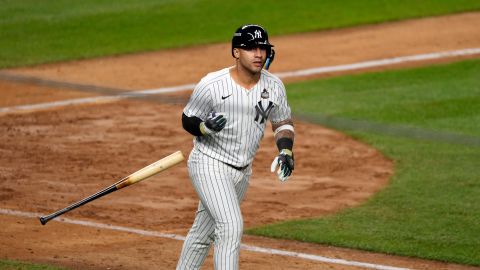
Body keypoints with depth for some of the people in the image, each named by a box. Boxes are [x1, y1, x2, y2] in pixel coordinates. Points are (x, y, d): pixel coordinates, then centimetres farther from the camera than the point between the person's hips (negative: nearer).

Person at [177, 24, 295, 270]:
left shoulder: (273, 86, -2)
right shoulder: (212, 85, -17)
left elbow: (283, 122, 11)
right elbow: (188, 120, -6)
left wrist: (285, 152, -7)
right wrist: (206, 127, -28)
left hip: (242, 171, 6)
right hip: (210, 164, -6)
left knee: (204, 232, 19)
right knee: (231, 226, -22)